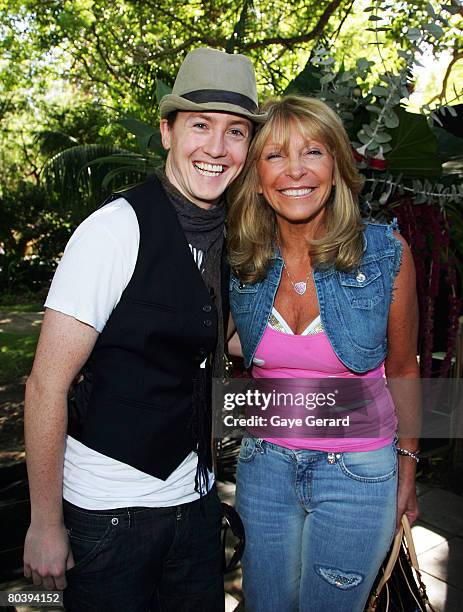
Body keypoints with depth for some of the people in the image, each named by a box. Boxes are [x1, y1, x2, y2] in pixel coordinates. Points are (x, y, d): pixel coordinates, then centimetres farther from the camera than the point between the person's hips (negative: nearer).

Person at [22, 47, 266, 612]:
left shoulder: (229, 235, 0)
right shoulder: (116, 230, -19)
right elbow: (46, 386, -17)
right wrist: (45, 525, -12)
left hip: (196, 498, 6)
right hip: (108, 509, -5)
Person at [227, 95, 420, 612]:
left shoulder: (385, 253, -14)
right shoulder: (241, 263, -7)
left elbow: (402, 368, -1)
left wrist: (408, 464, 5)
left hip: (358, 473, -2)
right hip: (265, 463, 3)